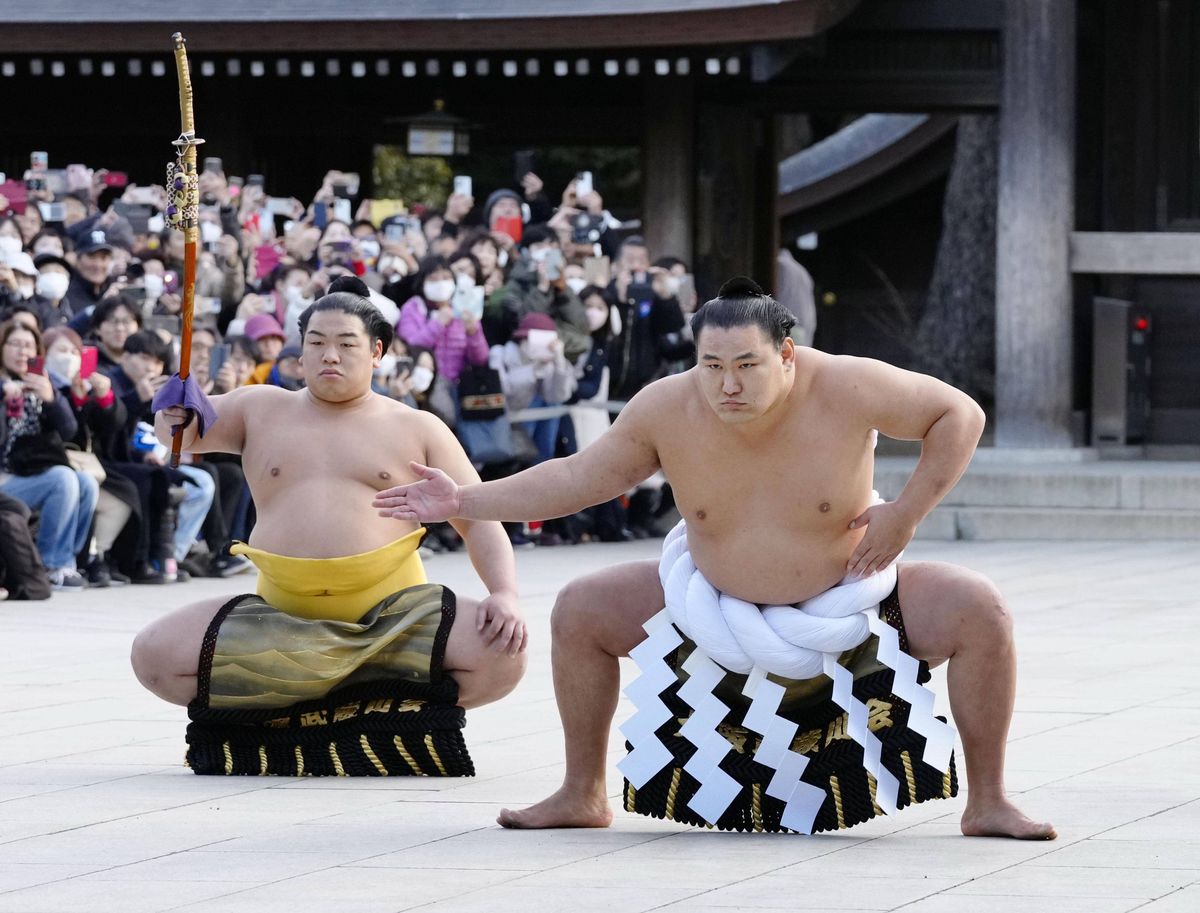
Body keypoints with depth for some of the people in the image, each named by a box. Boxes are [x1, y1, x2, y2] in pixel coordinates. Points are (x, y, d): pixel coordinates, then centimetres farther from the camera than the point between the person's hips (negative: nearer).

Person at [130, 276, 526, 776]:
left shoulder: (417, 429, 11)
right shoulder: (261, 408, 16)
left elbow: (481, 521, 7)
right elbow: (186, 436, 6)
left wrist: (505, 594, -13)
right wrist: (176, 418, -20)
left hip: (391, 611, -1)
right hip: (281, 615, 1)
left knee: (501, 657, -30)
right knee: (154, 655, -20)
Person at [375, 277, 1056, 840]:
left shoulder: (846, 389, -27)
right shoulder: (666, 409, -19)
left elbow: (961, 414, -16)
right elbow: (581, 477, -8)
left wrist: (907, 514, -23)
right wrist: (464, 501, -14)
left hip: (849, 596, -3)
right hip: (717, 601, 3)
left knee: (981, 613, -24)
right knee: (580, 611, -5)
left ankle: (988, 802, -10)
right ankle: (584, 795, 11)